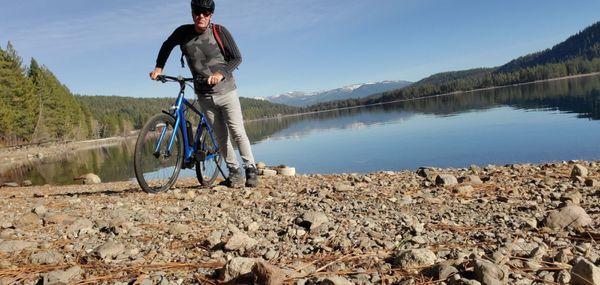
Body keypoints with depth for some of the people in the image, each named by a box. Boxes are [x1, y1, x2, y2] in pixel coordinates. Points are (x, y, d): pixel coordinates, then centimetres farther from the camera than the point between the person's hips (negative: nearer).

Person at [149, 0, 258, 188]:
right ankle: (234, 172, 14)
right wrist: (159, 67, 7)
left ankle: (251, 170, 5)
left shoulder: (220, 32, -10)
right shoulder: (183, 33, -3)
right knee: (221, 136, 5)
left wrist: (221, 73, -23)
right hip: (204, 96, 3)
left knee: (237, 133, -6)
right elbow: (167, 46, 17)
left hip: (226, 90, -2)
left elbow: (237, 58, -7)